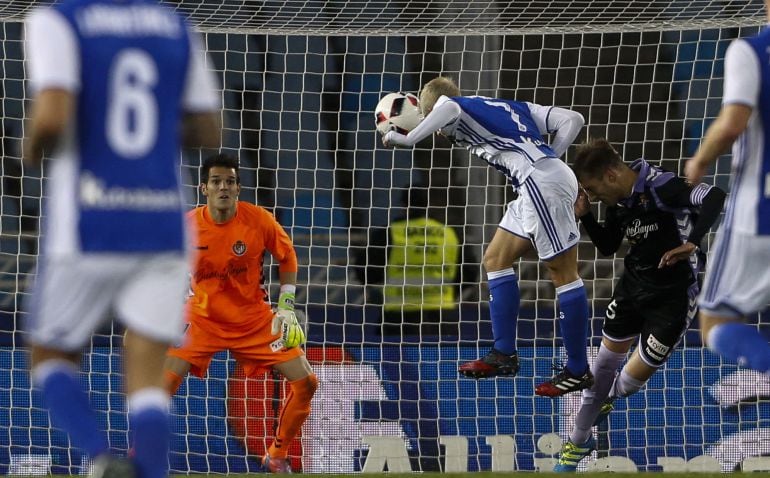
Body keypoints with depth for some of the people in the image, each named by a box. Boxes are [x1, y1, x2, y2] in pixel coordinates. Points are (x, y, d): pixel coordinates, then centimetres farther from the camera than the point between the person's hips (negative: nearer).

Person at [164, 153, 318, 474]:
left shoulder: (259, 220, -14)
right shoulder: (187, 226, -15)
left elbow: (287, 256, 5)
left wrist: (286, 306, 0)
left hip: (255, 320, 1)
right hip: (203, 318, -1)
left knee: (306, 383, -7)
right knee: (164, 383, -21)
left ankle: (277, 457, 14)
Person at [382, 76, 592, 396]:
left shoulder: (458, 110, 6)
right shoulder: (511, 107, 26)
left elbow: (449, 108, -22)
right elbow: (571, 120, 20)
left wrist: (407, 140, -15)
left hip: (542, 182, -9)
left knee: (563, 272, -3)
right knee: (496, 259, 16)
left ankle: (578, 371, 2)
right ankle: (504, 354, 17)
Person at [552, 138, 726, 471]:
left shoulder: (660, 187, -26)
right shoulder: (619, 200, -2)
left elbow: (714, 197, -37)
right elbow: (608, 247, 11)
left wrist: (691, 244, -46)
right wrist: (585, 217, -6)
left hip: (672, 297, -7)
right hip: (633, 284, 7)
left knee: (632, 380, 2)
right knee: (605, 362, 14)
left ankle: (607, 398, 39)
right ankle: (579, 441, 32)